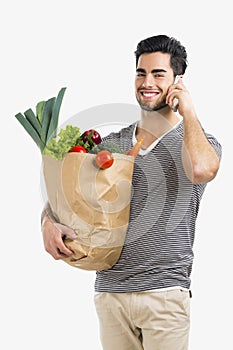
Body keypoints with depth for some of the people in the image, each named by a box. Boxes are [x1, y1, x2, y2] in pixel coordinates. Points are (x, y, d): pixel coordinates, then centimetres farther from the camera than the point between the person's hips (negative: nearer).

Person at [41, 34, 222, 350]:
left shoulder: (200, 143, 0)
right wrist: (49, 221, -7)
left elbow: (201, 170, -25)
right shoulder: (111, 144, 13)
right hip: (110, 291, 4)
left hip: (165, 294, -4)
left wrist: (188, 111, -10)